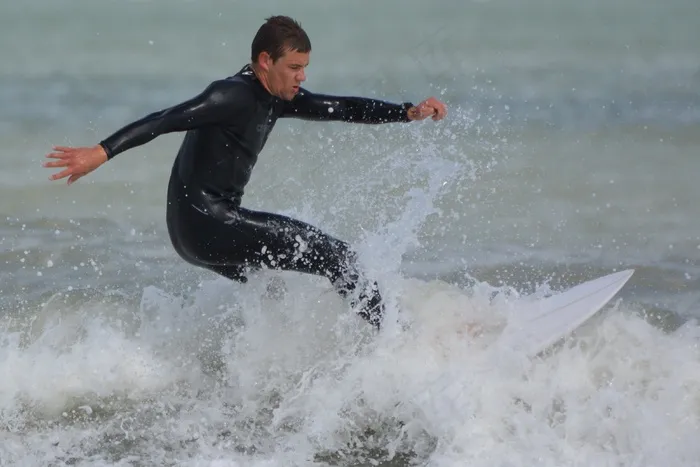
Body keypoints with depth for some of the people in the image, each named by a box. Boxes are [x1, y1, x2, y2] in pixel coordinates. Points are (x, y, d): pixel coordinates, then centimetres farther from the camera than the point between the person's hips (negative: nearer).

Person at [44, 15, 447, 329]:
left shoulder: (275, 99, 13)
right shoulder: (233, 96, -15)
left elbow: (339, 108, 13)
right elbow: (164, 121, -25)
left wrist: (408, 113, 3)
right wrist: (102, 152, -36)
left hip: (210, 228, 10)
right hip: (205, 224, -10)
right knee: (336, 255, -11)